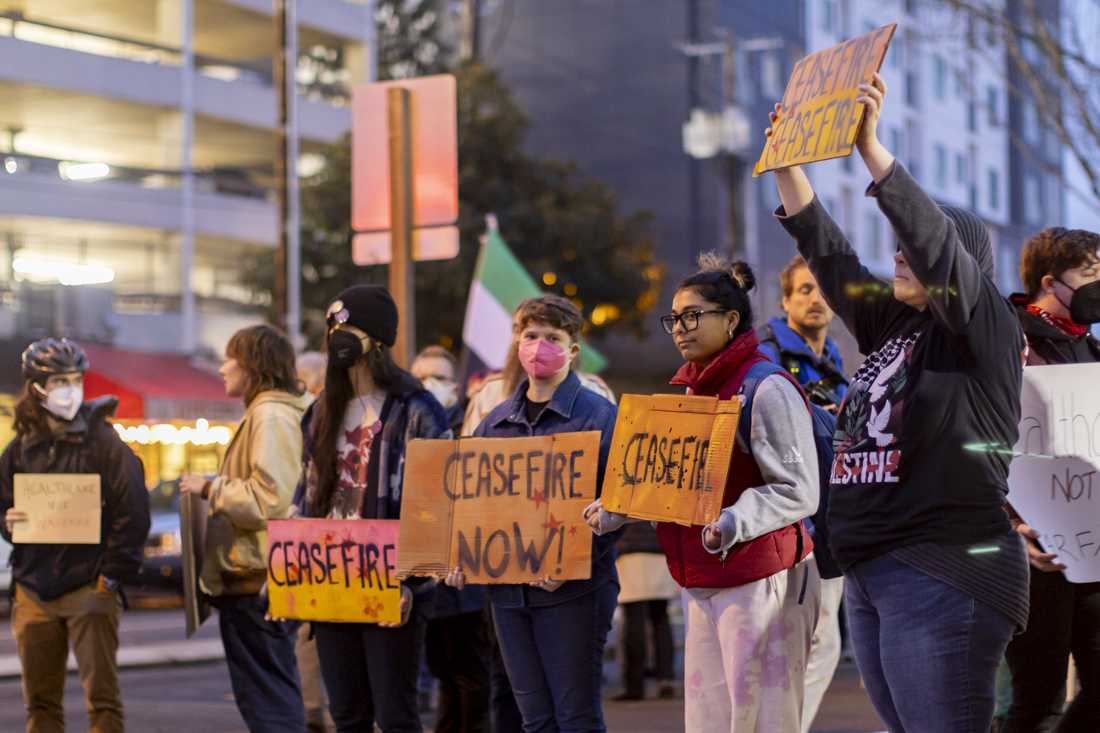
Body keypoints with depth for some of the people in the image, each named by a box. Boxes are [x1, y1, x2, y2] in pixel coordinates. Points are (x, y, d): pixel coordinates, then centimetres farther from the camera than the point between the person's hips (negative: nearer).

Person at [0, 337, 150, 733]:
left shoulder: (103, 441, -3)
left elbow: (133, 514, -7)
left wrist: (112, 576, -11)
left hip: (89, 588, -4)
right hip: (34, 591, 4)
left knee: (102, 697, -4)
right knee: (40, 701, 9)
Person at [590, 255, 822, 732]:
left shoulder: (766, 388, -13)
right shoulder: (695, 390, 15)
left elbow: (798, 491, -18)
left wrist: (735, 523, -31)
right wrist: (617, 510, 8)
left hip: (761, 578, -9)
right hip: (704, 581, 9)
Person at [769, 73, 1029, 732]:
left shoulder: (987, 330, -5)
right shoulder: (892, 325, 15)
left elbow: (936, 243, -20)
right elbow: (827, 251, 19)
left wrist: (872, 145, -25)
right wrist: (788, 160, 14)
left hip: (946, 578, -8)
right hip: (871, 576, 8)